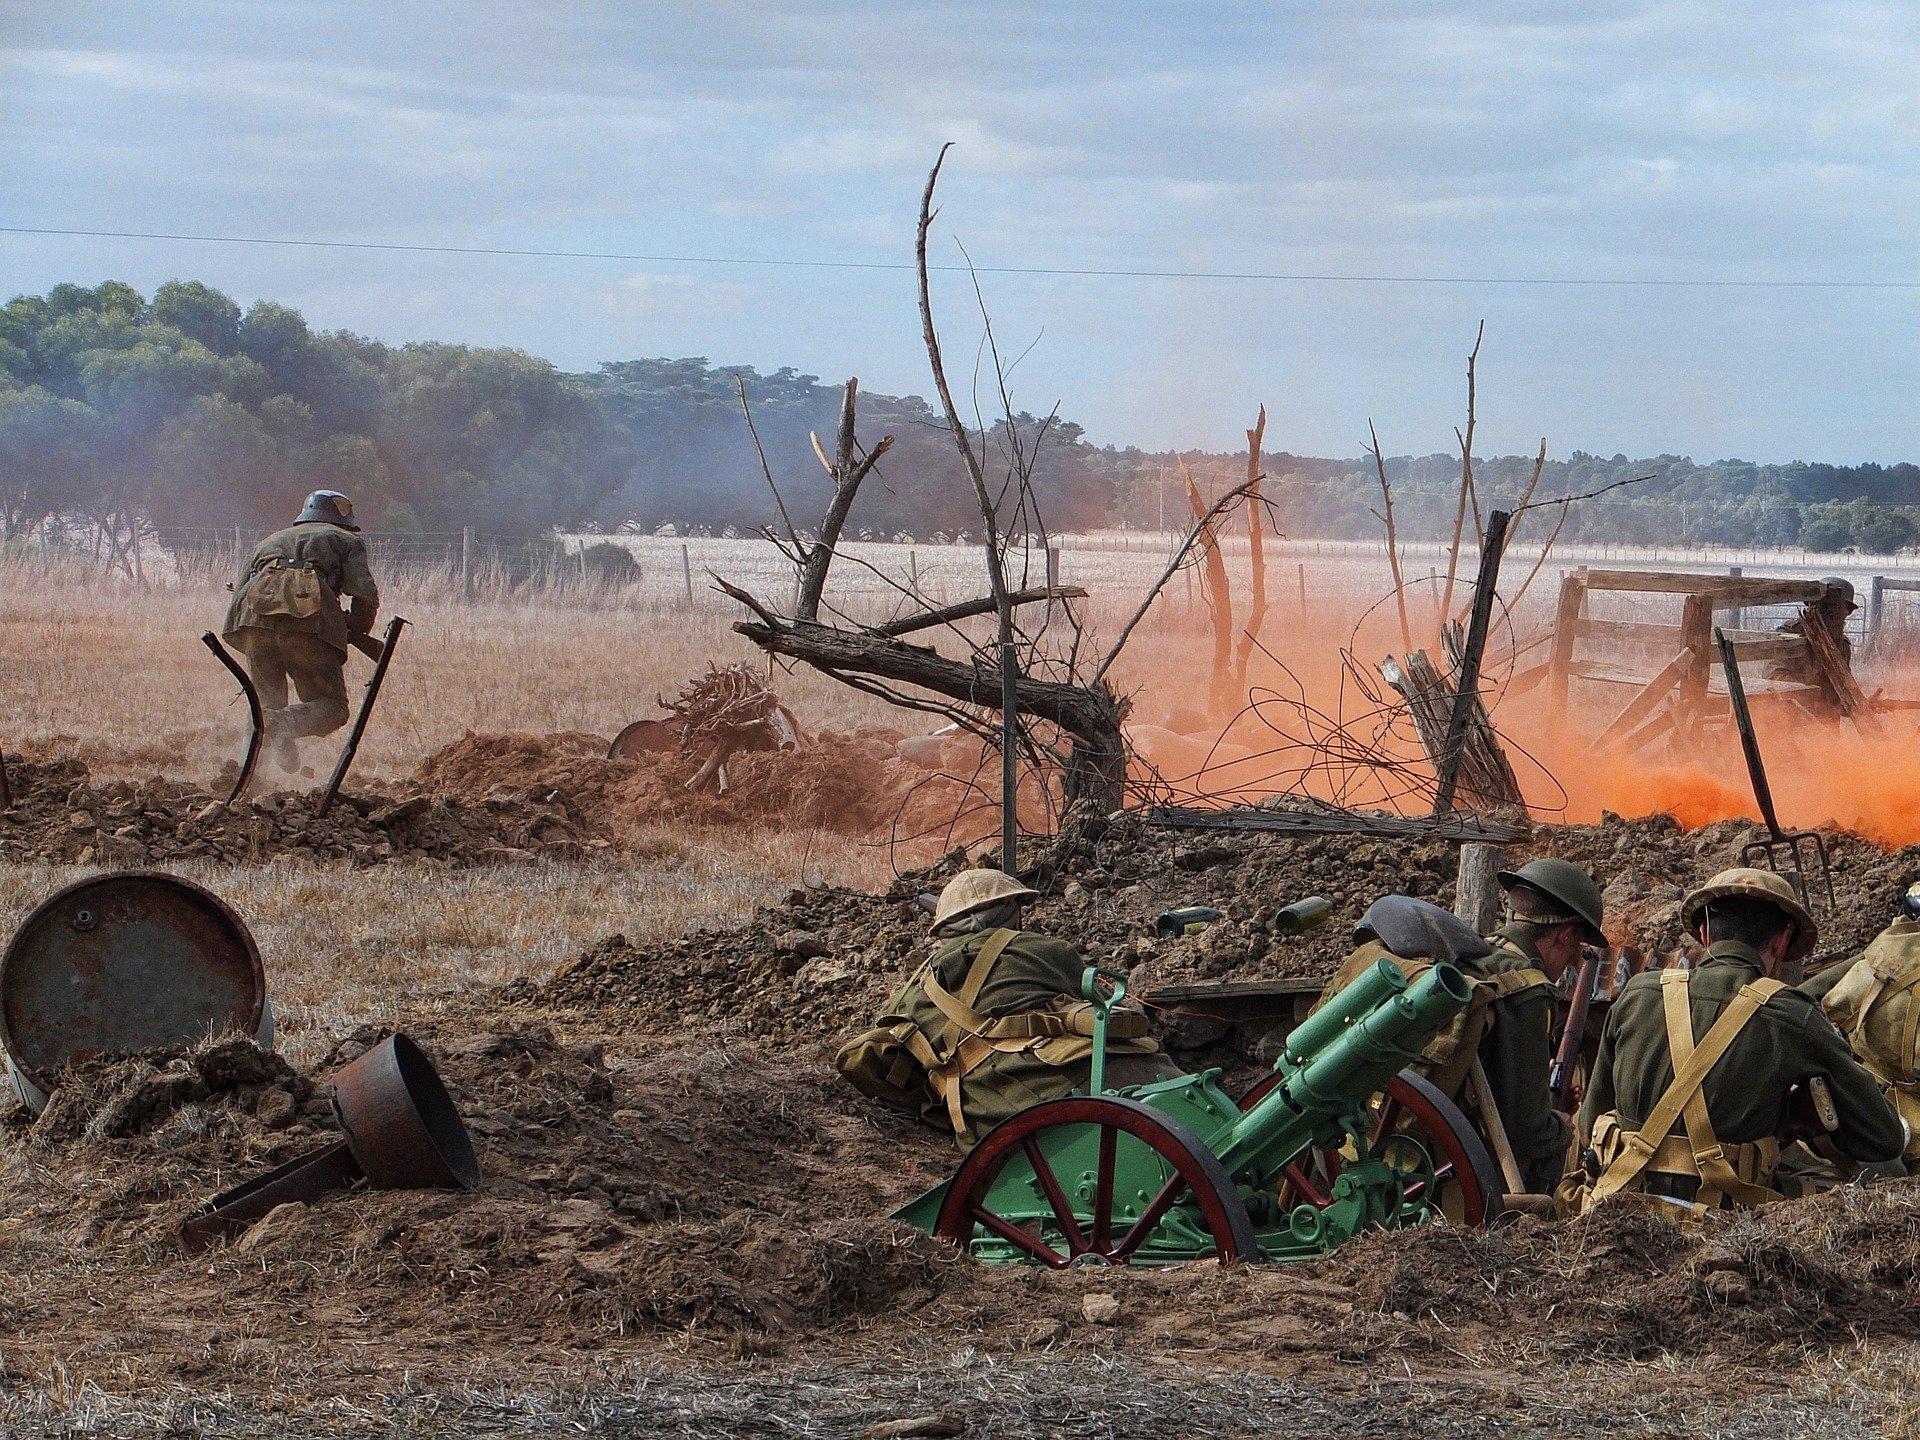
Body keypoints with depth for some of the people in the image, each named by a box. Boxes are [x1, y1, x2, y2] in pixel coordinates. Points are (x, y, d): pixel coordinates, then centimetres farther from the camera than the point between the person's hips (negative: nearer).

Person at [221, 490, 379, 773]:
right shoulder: (347, 540, 29)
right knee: (331, 707, 2)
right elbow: (366, 594, 11)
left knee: (266, 700, 18)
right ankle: (284, 722, -27)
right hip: (307, 612, -4)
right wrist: (355, 632, 27)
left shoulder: (271, 540, 40)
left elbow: (238, 590, 28)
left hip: (254, 609, 4)